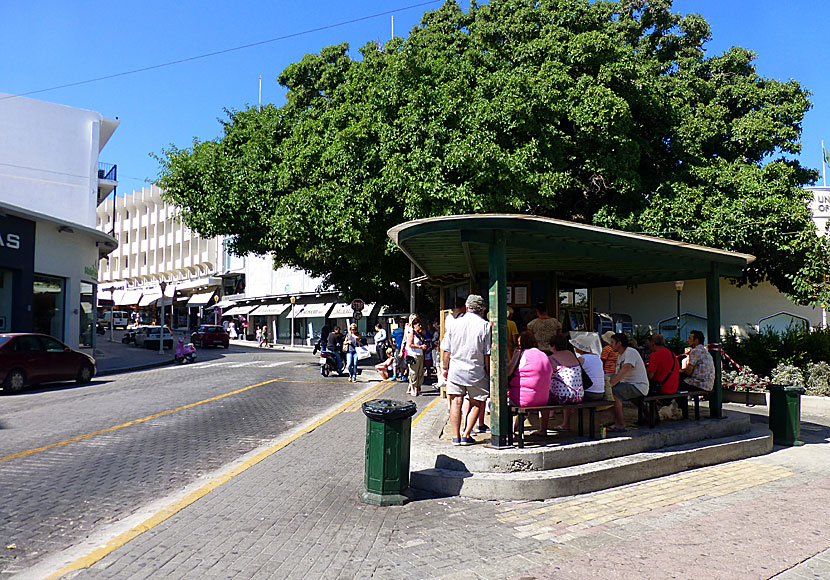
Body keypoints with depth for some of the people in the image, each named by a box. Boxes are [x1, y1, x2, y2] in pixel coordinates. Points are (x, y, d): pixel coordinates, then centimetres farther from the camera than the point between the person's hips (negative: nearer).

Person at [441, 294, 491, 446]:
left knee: (455, 403, 6)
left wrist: (446, 368, 16)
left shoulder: (454, 323, 1)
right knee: (476, 404, 12)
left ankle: (456, 436, 7)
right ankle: (466, 435, 8)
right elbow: (488, 354, -6)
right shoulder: (485, 326, -5)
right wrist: (489, 373, 3)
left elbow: (446, 350, 4)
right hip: (476, 373, -1)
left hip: (455, 371, 2)